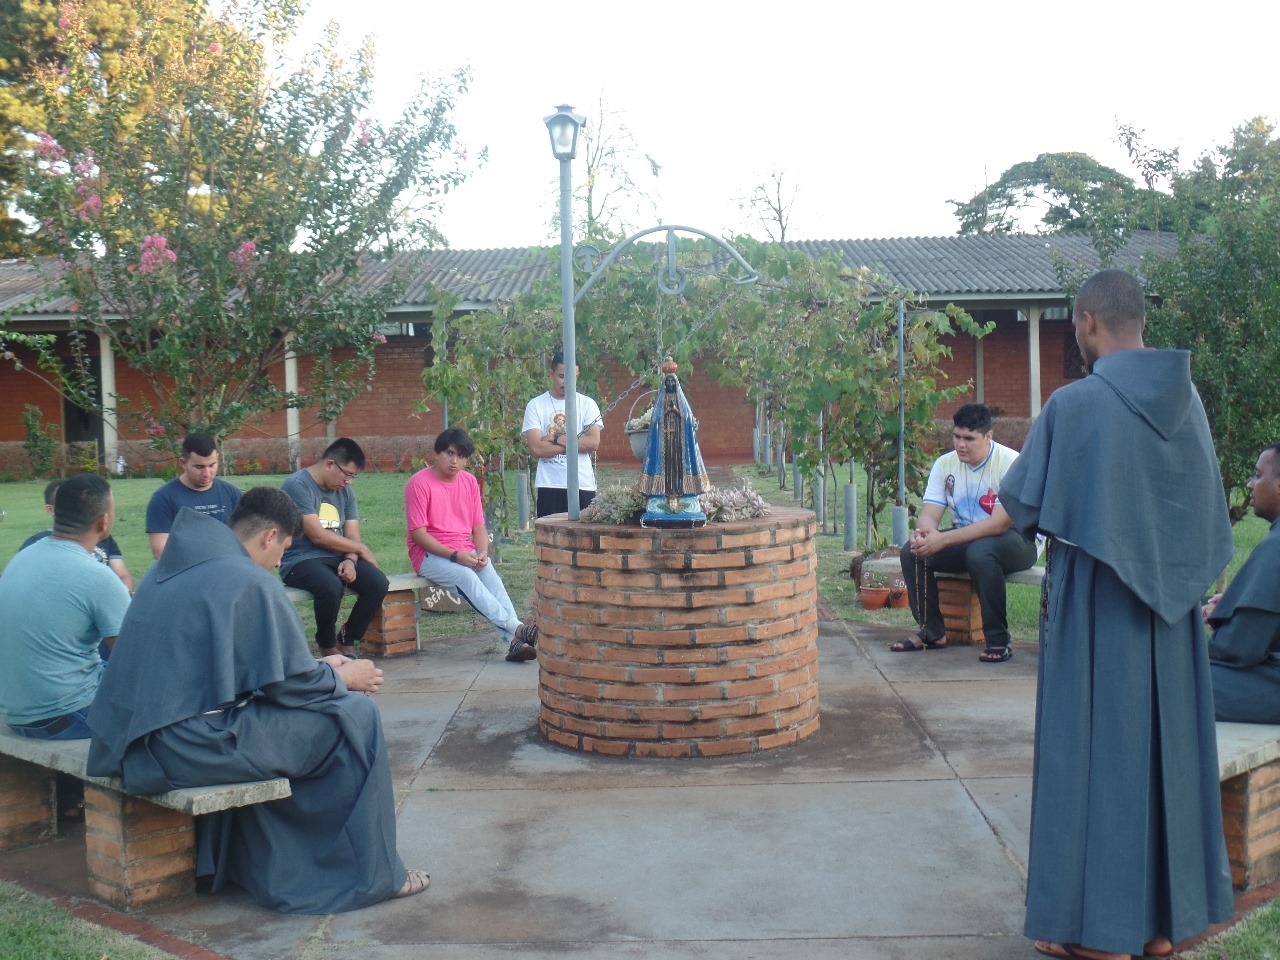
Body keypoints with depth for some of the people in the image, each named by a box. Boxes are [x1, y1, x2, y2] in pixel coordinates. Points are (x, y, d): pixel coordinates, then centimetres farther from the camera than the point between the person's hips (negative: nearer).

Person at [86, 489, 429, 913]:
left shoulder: (168, 569, 14)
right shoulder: (250, 582, -13)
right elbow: (290, 682, -10)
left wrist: (318, 667, 27)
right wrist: (344, 677, 10)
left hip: (134, 743, 9)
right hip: (191, 747, -9)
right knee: (355, 716, 0)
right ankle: (374, 875, 12)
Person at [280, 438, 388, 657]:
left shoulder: (345, 490, 14)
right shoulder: (298, 485, -10)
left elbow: (352, 535, 8)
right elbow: (318, 536, -16)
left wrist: (350, 560, -15)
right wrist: (361, 550, -6)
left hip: (338, 558, 6)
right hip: (302, 560, -6)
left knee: (378, 582, -22)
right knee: (331, 586, -37)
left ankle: (347, 641, -2)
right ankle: (327, 647, -9)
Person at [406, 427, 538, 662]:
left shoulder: (469, 482, 10)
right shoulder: (419, 483, -8)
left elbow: (479, 527, 10)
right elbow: (418, 534, -12)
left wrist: (482, 553, -12)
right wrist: (455, 555, -22)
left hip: (466, 552, 5)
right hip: (430, 554, -5)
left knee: (491, 576, -25)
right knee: (466, 577, -33)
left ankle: (514, 642, -38)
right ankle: (515, 627, -42)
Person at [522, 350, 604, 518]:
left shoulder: (587, 404, 7)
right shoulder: (535, 405, 4)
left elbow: (594, 443, -6)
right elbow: (536, 448, -8)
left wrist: (556, 438, -9)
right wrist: (576, 443, -8)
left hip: (583, 485, 1)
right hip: (549, 486, -1)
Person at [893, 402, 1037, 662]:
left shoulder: (1010, 463, -19)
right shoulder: (945, 464, 0)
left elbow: (999, 523, -28)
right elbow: (929, 514, -5)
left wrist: (943, 539, -35)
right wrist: (923, 532, -32)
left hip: (1017, 540, -6)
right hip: (965, 538, 6)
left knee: (980, 552, -38)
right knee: (912, 551, -16)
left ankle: (998, 640, -24)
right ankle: (931, 632, -1)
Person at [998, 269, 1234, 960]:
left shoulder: (1074, 404, -16)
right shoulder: (1187, 399, 3)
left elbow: (1020, 502, -9)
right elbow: (1207, 503, 14)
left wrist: (1066, 504, 12)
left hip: (1093, 605, -6)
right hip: (1169, 607, 6)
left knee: (1094, 748, 3)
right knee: (1167, 747, 13)